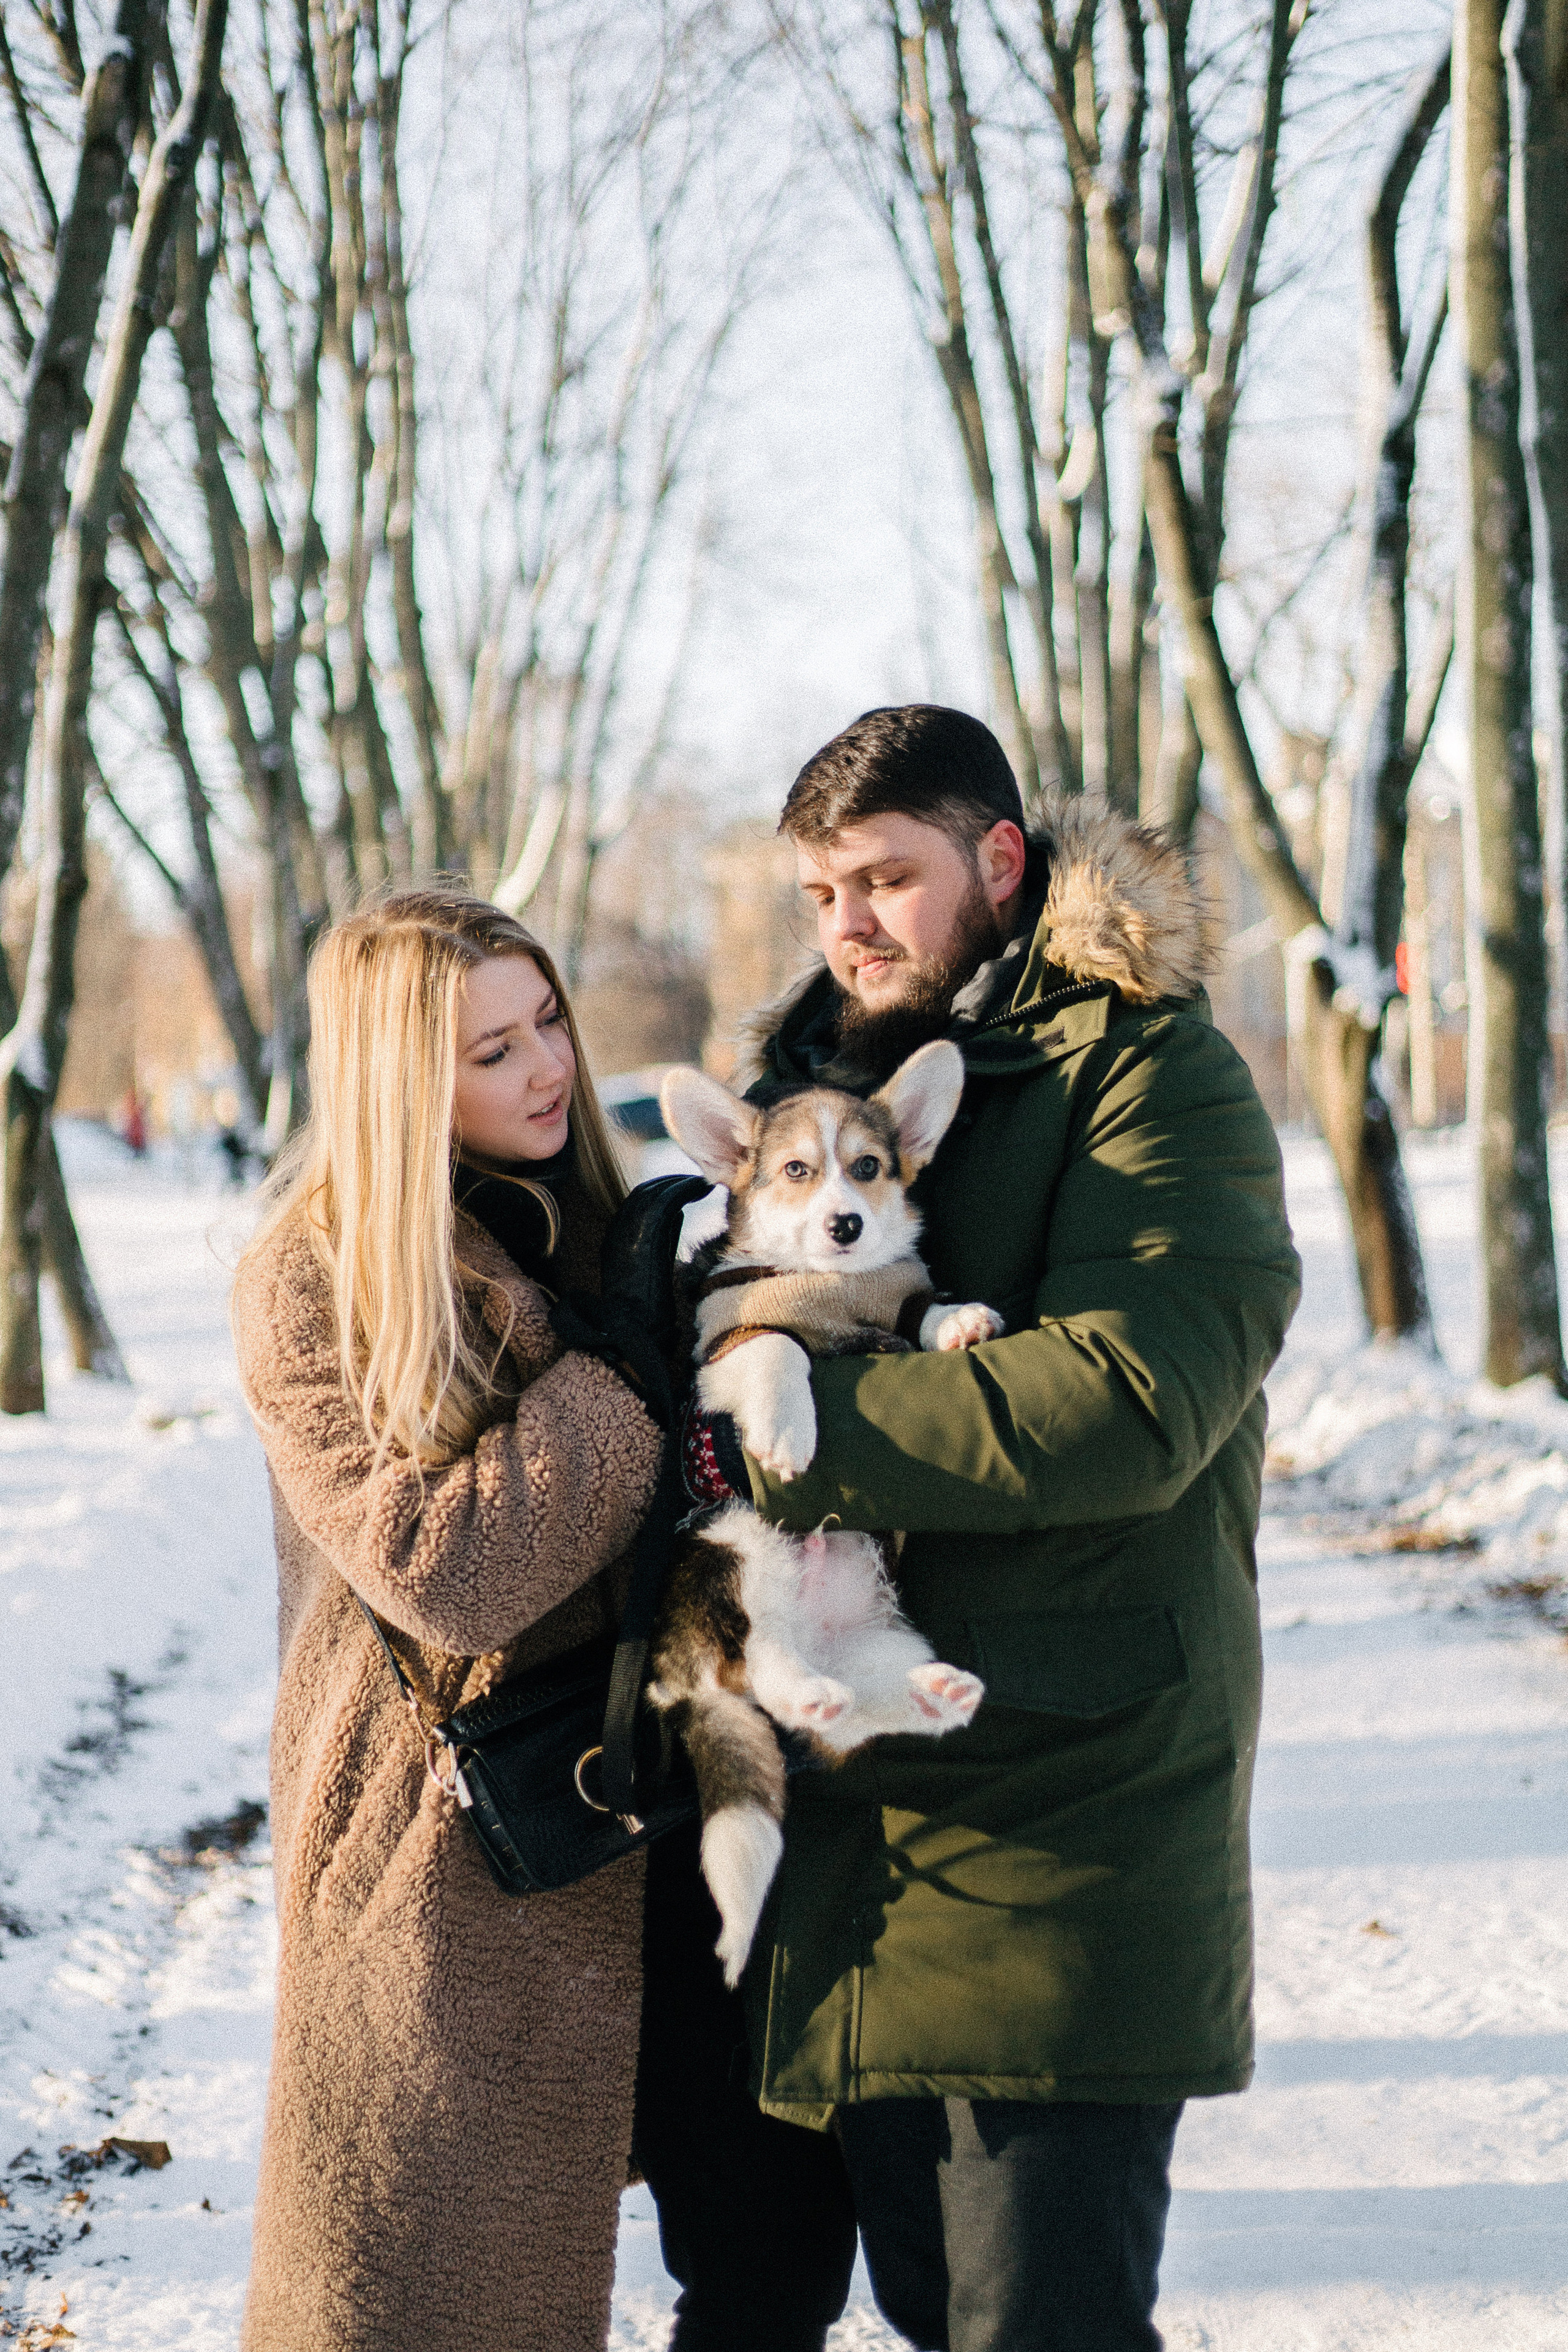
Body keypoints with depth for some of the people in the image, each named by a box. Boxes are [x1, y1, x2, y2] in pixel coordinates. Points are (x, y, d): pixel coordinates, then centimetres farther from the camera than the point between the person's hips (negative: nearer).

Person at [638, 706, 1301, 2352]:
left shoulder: (1147, 1073, -7)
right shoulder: (806, 1076, 16)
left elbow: (1127, 1398, -22)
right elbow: (719, 1349, 24)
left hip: (1043, 1846, -7)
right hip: (788, 1816, 7)